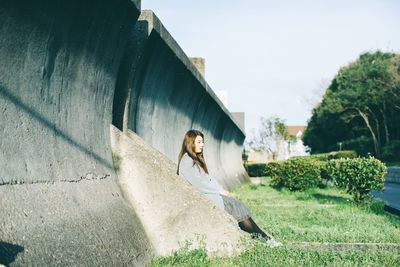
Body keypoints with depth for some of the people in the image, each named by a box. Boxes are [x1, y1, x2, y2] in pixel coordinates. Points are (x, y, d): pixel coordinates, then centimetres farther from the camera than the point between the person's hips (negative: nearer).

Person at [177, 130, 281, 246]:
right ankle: (265, 238, -8)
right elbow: (198, 184, -19)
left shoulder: (196, 159, 16)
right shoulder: (186, 161, -14)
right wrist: (219, 191, -12)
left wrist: (221, 189, 1)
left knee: (237, 205, -4)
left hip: (210, 193, 9)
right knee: (235, 206, -13)